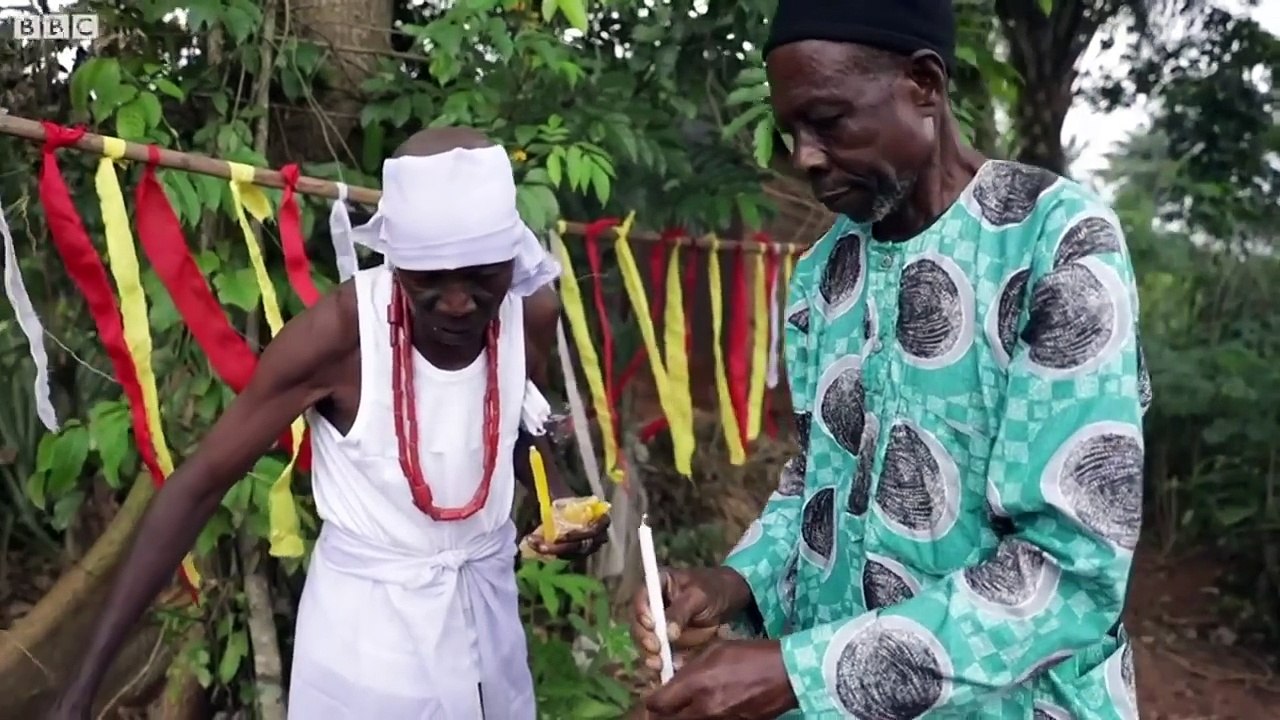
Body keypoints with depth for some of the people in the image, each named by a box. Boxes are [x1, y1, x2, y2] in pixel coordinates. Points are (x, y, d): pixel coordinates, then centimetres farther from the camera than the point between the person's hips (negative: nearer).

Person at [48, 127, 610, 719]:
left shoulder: (532, 314, -12)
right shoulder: (339, 333, -24)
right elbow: (199, 484, -18)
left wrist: (559, 495, -10)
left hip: (488, 599, 5)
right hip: (369, 616, -4)